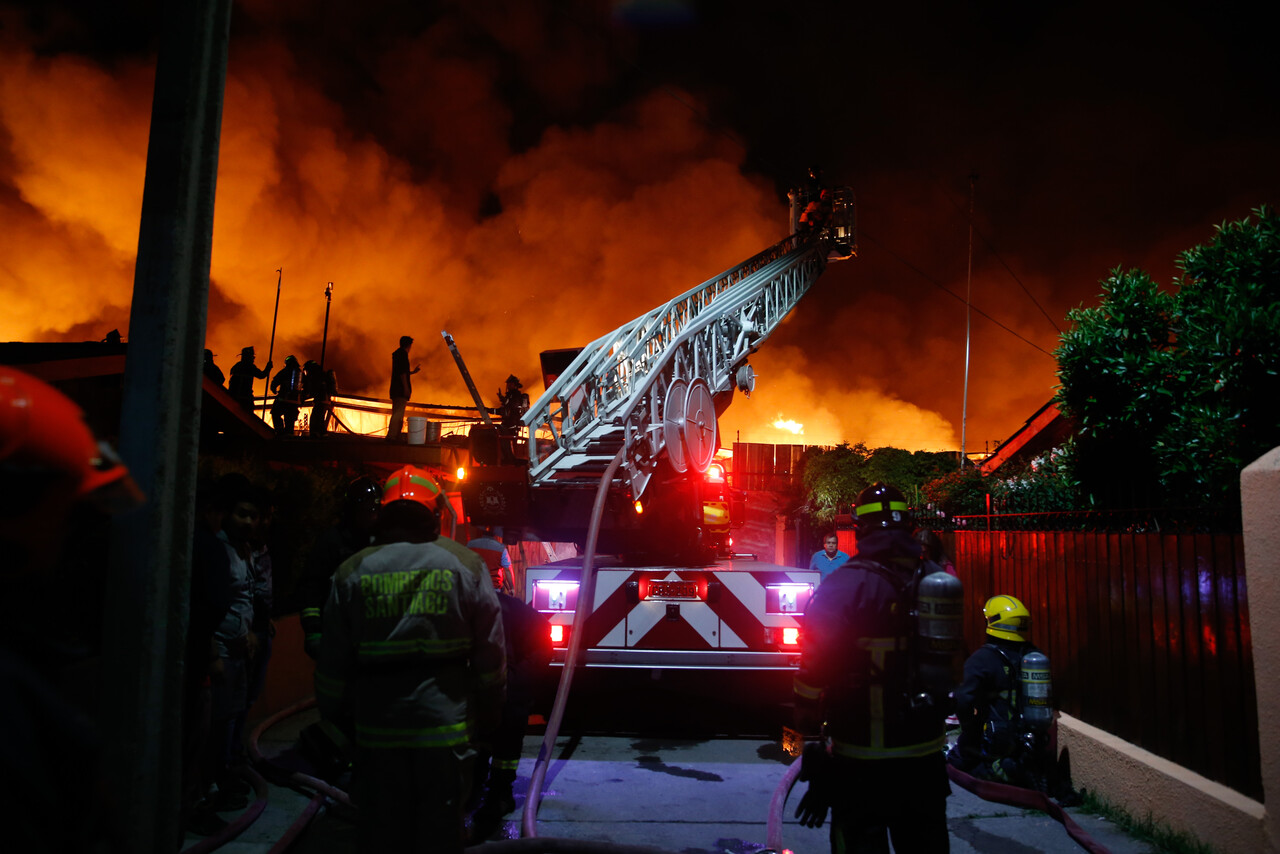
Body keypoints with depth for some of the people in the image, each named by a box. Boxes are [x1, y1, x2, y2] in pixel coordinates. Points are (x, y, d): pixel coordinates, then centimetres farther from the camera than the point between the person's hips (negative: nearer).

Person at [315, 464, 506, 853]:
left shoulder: (352, 574, 1)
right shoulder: (467, 569, -2)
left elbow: (332, 664, 4)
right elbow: (491, 660, -1)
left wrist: (337, 719, 18)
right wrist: (486, 723, 11)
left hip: (377, 736, 1)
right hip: (446, 732, -1)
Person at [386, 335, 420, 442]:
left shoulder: (397, 354, 21)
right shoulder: (403, 353, -7)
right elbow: (402, 372, -17)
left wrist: (412, 372, 40)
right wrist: (406, 388, -19)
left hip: (395, 389, 10)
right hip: (401, 389, -10)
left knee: (396, 414, 11)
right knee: (398, 414, -14)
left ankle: (396, 437, 13)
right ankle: (391, 436, -20)